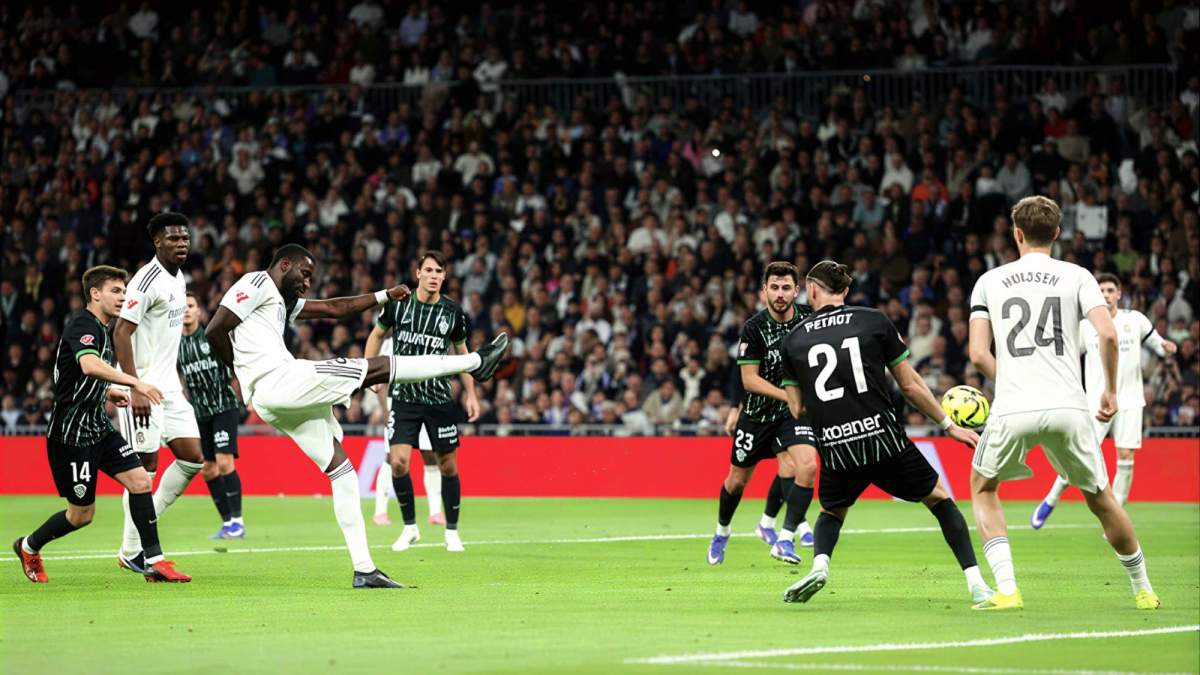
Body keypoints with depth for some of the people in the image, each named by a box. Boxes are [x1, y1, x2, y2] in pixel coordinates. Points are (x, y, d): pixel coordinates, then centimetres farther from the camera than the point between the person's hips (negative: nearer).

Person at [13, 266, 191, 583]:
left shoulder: (103, 329, 13)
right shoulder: (81, 325, -17)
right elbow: (88, 364, -39)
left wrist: (107, 392, 11)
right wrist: (134, 382, -44)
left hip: (98, 426, 9)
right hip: (71, 434, -9)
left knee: (140, 481, -6)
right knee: (82, 514, 1)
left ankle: (153, 561, -4)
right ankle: (28, 547, 25)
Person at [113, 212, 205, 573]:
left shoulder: (179, 279, 13)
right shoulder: (147, 280, -15)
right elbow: (121, 333, -20)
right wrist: (136, 389, -24)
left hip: (169, 387, 9)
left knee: (192, 458, 4)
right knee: (146, 465, -6)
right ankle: (131, 551, 2)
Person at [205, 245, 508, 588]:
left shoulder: (284, 301, 28)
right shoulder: (258, 283, -1)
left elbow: (334, 308, 33)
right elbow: (214, 331, -9)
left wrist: (385, 296, 31)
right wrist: (242, 367, 2)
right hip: (280, 380, -10)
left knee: (341, 469, 8)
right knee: (379, 367, -5)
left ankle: (364, 570, 6)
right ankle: (475, 361, 3)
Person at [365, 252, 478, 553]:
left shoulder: (453, 312, -1)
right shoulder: (398, 304, -4)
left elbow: (461, 352, 13)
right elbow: (377, 334, 13)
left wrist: (470, 393, 9)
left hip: (440, 398, 1)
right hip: (404, 397, -1)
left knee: (447, 465, 4)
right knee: (398, 462, -13)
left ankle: (452, 531, 20)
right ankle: (410, 527, 6)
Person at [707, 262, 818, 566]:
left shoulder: (808, 318, -9)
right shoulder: (754, 328, -16)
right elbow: (750, 379, -17)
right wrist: (788, 395, -27)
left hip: (794, 412, 1)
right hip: (757, 412, -1)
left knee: (807, 466, -24)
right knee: (737, 480, 11)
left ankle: (785, 539, -18)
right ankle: (722, 532, 41)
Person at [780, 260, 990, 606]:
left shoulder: (793, 340, 7)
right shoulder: (874, 321, 2)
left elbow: (797, 408, 10)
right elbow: (910, 384, 4)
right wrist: (948, 425, 15)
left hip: (835, 450, 2)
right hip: (885, 441, -2)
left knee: (831, 512, 30)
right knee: (939, 498, 19)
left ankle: (819, 565, -1)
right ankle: (976, 583, 7)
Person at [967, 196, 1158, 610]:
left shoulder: (990, 281, 11)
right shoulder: (1077, 276, 8)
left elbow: (978, 354, 4)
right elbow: (1108, 334, -5)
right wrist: (1111, 390, 8)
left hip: (1012, 409, 0)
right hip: (1067, 406, 0)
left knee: (983, 488, 22)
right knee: (1100, 498, 18)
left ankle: (1006, 589, 6)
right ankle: (1142, 589, 26)